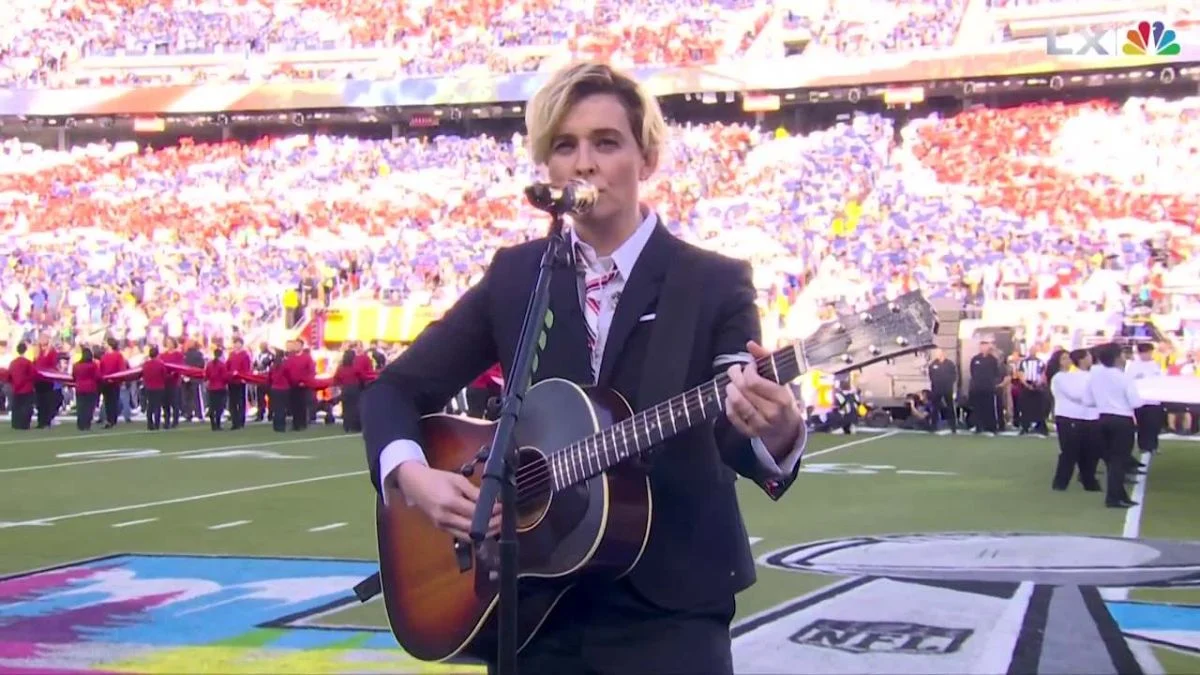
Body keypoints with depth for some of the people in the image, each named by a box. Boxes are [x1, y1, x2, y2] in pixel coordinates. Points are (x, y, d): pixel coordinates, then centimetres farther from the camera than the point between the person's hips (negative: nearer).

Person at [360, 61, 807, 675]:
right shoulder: (515, 275, 4)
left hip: (668, 607, -2)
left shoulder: (715, 283, -4)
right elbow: (398, 386, 7)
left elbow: (734, 433, -16)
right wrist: (409, 474, -13)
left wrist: (776, 433, -40)